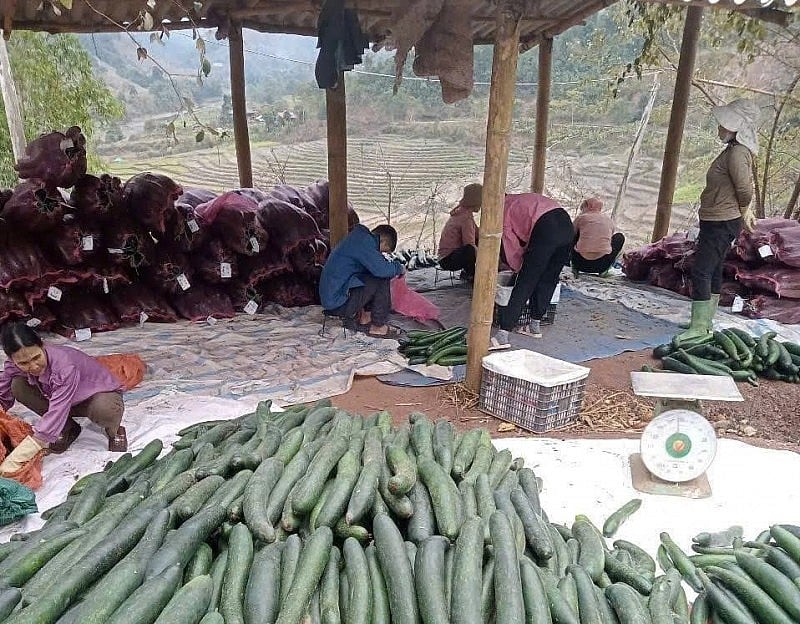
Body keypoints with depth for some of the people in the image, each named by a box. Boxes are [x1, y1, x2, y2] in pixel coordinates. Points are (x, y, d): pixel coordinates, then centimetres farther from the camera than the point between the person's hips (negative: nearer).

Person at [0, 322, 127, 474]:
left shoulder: (65, 366, -37)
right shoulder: (16, 366, -18)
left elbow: (55, 415, -40)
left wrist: (14, 461, -41)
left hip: (102, 394, -6)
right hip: (64, 397, 6)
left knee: (104, 410, -41)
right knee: (18, 386, -15)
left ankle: (114, 431, -2)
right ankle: (67, 429, 2)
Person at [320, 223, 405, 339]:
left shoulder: (358, 238, 15)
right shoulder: (363, 241, -15)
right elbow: (381, 269, -25)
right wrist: (399, 268, -7)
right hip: (338, 301, -10)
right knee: (382, 280, -14)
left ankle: (364, 317, 14)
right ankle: (378, 326, -4)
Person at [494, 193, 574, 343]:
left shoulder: (504, 209, 17)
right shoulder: (520, 200, 36)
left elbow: (511, 246, 13)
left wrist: (519, 268, 29)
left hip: (546, 230, -7)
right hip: (567, 226, 7)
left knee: (525, 284, -3)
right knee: (548, 281, 18)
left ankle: (504, 333, -4)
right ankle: (535, 325, 27)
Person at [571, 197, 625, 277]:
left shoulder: (581, 218, 9)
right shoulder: (609, 220, 16)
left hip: (582, 264, -1)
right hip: (602, 264, 1)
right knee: (620, 236, 28)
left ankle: (575, 267, 18)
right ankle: (603, 270, 16)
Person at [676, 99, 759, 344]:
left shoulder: (737, 153, -19)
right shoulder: (735, 150, 13)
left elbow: (745, 190, -23)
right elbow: (746, 189, 22)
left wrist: (742, 214, -6)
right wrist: (744, 213, 20)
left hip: (722, 223, -11)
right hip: (716, 222, 11)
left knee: (701, 271, -11)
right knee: (713, 271, 16)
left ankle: (698, 328, -8)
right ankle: (705, 321, 26)